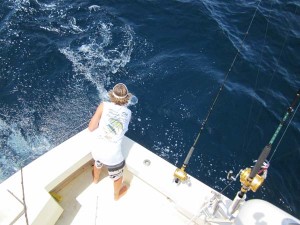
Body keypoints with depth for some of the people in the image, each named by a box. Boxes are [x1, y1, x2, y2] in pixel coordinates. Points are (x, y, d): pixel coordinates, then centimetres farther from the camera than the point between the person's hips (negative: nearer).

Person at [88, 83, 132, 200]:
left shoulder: (104, 106, -11)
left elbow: (91, 128, -12)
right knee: (118, 175, 30)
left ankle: (96, 179, 72)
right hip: (113, 156, -2)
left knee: (98, 163, 38)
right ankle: (117, 194, 60)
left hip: (97, 151, 2)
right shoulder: (128, 113, -6)